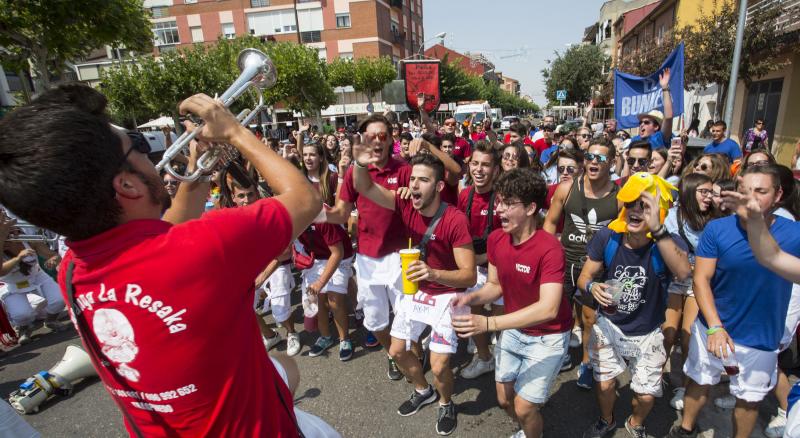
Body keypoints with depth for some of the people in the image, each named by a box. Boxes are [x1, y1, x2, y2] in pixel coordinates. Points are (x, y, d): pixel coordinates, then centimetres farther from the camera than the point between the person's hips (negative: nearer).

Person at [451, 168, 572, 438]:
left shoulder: (550, 248, -29)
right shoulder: (496, 238, -9)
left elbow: (548, 308, -37)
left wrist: (488, 324, -44)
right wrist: (471, 298, -21)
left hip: (548, 337, -5)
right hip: (513, 330, 6)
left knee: (523, 407, -2)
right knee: (504, 399, 16)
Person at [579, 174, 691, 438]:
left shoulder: (669, 243, -23)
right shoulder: (607, 238, -18)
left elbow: (684, 272, -46)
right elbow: (584, 277, -9)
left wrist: (657, 229, -55)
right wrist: (593, 287, -33)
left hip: (647, 334, -1)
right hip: (609, 325, 1)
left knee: (646, 395, 11)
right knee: (604, 384, 12)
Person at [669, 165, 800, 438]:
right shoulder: (717, 229, -16)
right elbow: (701, 279, -14)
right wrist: (715, 327, -20)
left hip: (761, 337, 0)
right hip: (713, 328, 0)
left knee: (749, 398, 21)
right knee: (699, 382, 21)